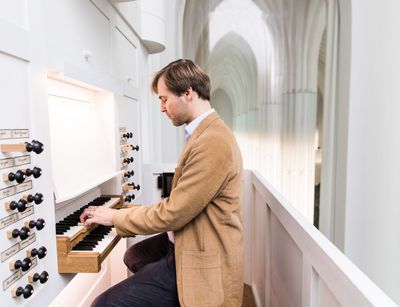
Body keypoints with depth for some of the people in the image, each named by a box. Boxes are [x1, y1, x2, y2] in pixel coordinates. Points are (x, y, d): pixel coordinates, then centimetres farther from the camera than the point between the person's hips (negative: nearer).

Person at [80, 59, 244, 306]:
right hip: (187, 244, 10)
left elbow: (171, 215, -24)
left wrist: (114, 216, -9)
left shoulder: (213, 143, -27)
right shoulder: (207, 131, 7)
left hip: (200, 265, -10)